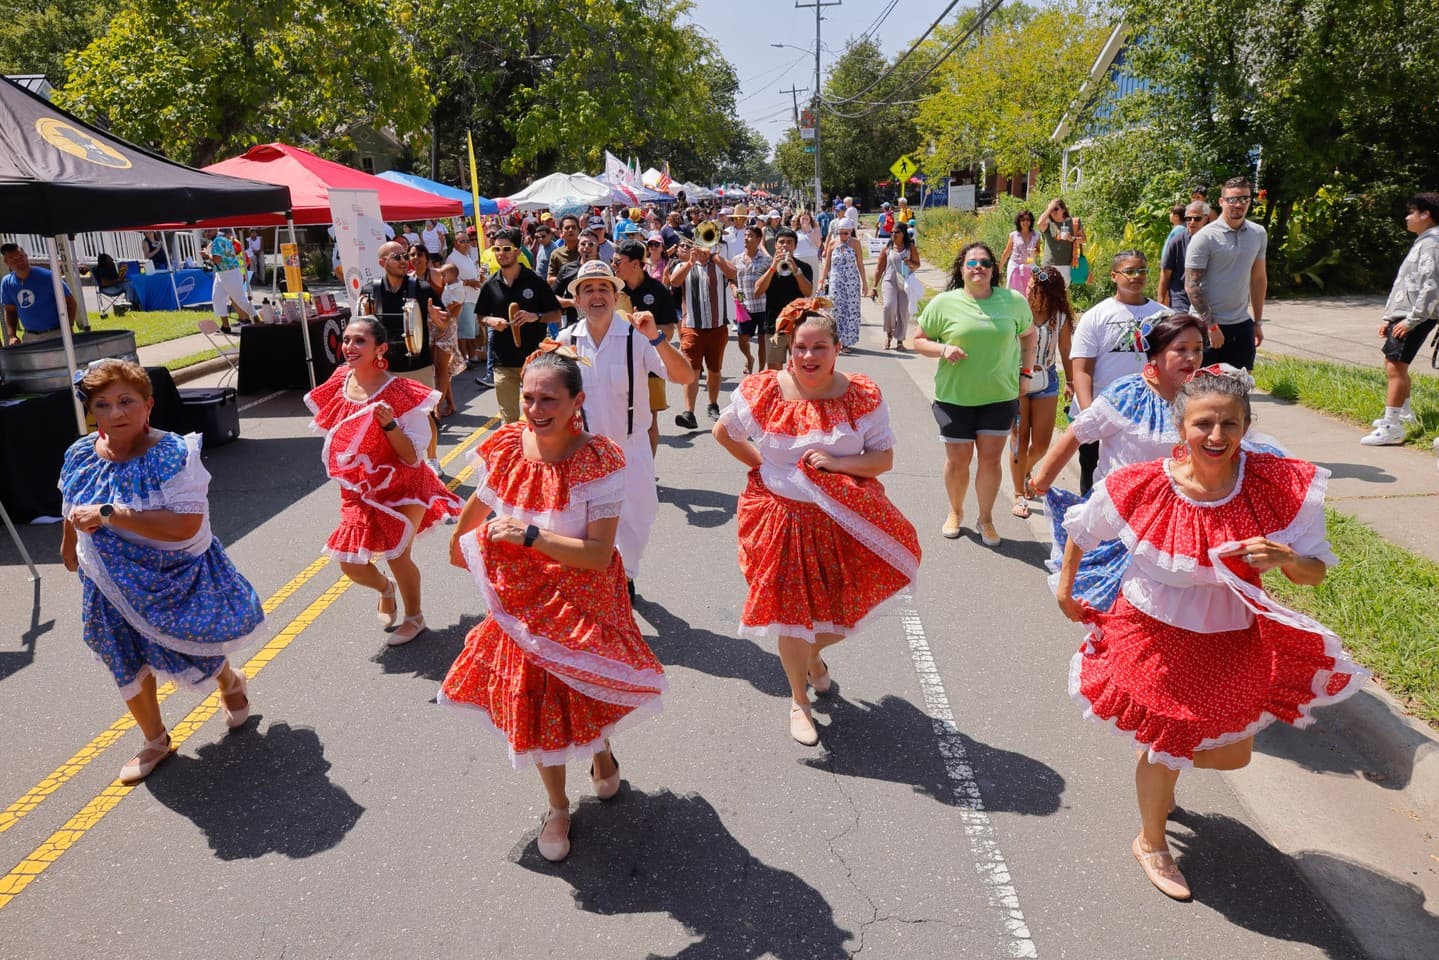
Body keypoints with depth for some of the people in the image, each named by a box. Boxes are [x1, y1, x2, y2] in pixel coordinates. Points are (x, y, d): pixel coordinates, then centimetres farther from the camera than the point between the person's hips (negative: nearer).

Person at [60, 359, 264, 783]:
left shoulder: (173, 455, -25)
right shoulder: (81, 455, -6)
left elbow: (185, 525, -37)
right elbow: (72, 509, 17)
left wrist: (109, 515, -35)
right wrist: (69, 545, 30)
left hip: (176, 580, -5)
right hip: (113, 586, 5)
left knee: (195, 656, 13)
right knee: (128, 666, 16)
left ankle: (230, 683, 50)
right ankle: (154, 741, 39)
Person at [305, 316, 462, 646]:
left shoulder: (399, 393, -22)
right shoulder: (339, 385, -5)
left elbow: (413, 458, -22)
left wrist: (389, 424, -35)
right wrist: (348, 481, 12)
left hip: (401, 488, -5)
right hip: (359, 491, 5)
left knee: (397, 556, 1)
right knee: (351, 564, 6)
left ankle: (414, 617, 31)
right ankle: (385, 589, 42)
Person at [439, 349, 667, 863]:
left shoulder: (599, 461, -22)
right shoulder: (505, 448, -10)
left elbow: (599, 554, -26)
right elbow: (478, 505, 12)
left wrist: (530, 535, -33)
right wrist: (458, 544, 29)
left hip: (582, 600, -3)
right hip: (521, 603, 3)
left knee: (587, 692, 13)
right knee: (531, 701, 11)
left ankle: (602, 753, 52)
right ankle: (557, 805, 37)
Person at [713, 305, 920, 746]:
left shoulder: (862, 395, -8)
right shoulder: (763, 390, -9)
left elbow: (885, 457, -6)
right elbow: (724, 431, 6)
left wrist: (837, 462, -21)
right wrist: (762, 464, -2)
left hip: (845, 519, 1)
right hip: (783, 518, -1)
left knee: (842, 613, 10)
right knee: (793, 615, 6)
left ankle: (814, 653, 49)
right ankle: (799, 701, 33)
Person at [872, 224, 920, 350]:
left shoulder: (910, 247, 7)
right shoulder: (887, 248, 6)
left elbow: (917, 265, 13)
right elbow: (879, 268, 10)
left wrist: (910, 264, -12)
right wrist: (874, 287, 8)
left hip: (905, 283, 1)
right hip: (890, 281, -1)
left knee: (904, 312, 0)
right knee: (890, 307, -22)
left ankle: (899, 341, 13)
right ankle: (889, 333, 3)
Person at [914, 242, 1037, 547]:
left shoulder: (1014, 301, 1)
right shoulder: (945, 303, -4)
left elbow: (1029, 334, 18)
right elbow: (919, 340, 2)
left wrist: (1026, 370, 10)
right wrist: (942, 349, -16)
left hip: (1000, 396, 1)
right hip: (954, 396, -1)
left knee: (991, 458, 5)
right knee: (958, 460, 8)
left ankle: (986, 518, 23)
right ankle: (955, 512, 32)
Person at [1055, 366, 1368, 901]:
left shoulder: (1280, 485, -18)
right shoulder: (1141, 486, -22)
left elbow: (1315, 573, -12)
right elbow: (1083, 529, -2)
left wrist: (1284, 558, -34)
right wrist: (1066, 586, 7)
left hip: (1234, 641, 3)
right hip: (1155, 636, -3)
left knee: (1231, 754, 17)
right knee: (1165, 746, 10)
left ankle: (1159, 762, 53)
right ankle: (1151, 843, 40)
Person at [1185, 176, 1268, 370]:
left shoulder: (1258, 234, 7)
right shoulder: (1204, 237, -11)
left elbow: (1258, 279, 15)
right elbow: (1191, 285, -13)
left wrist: (1258, 321, 13)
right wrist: (1211, 326, -16)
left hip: (1242, 324, 5)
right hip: (1207, 325, -5)